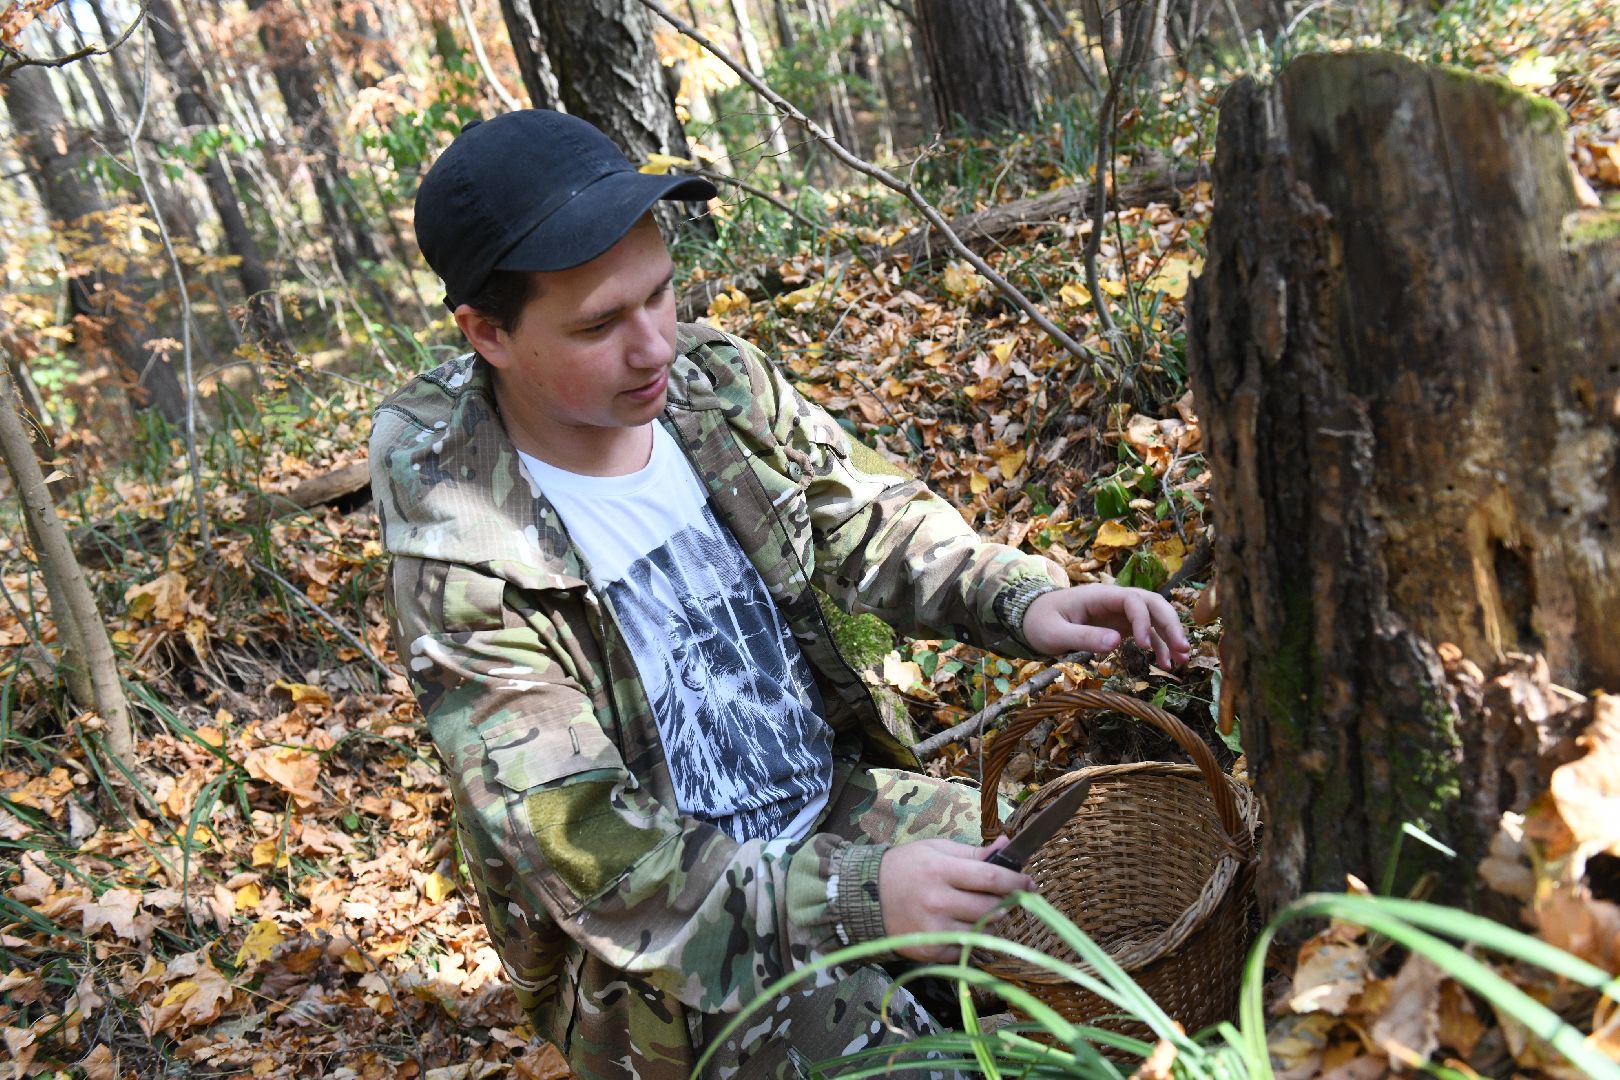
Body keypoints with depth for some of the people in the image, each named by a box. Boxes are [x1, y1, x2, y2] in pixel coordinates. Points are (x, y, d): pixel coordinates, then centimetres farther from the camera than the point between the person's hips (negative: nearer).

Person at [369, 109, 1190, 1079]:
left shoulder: (719, 381, -7)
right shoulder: (466, 570, -24)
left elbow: (873, 523, 4)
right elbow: (591, 856, -25)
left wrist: (1023, 600, -15)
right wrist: (852, 896, -35)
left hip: (838, 805, 6)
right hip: (666, 946, -5)